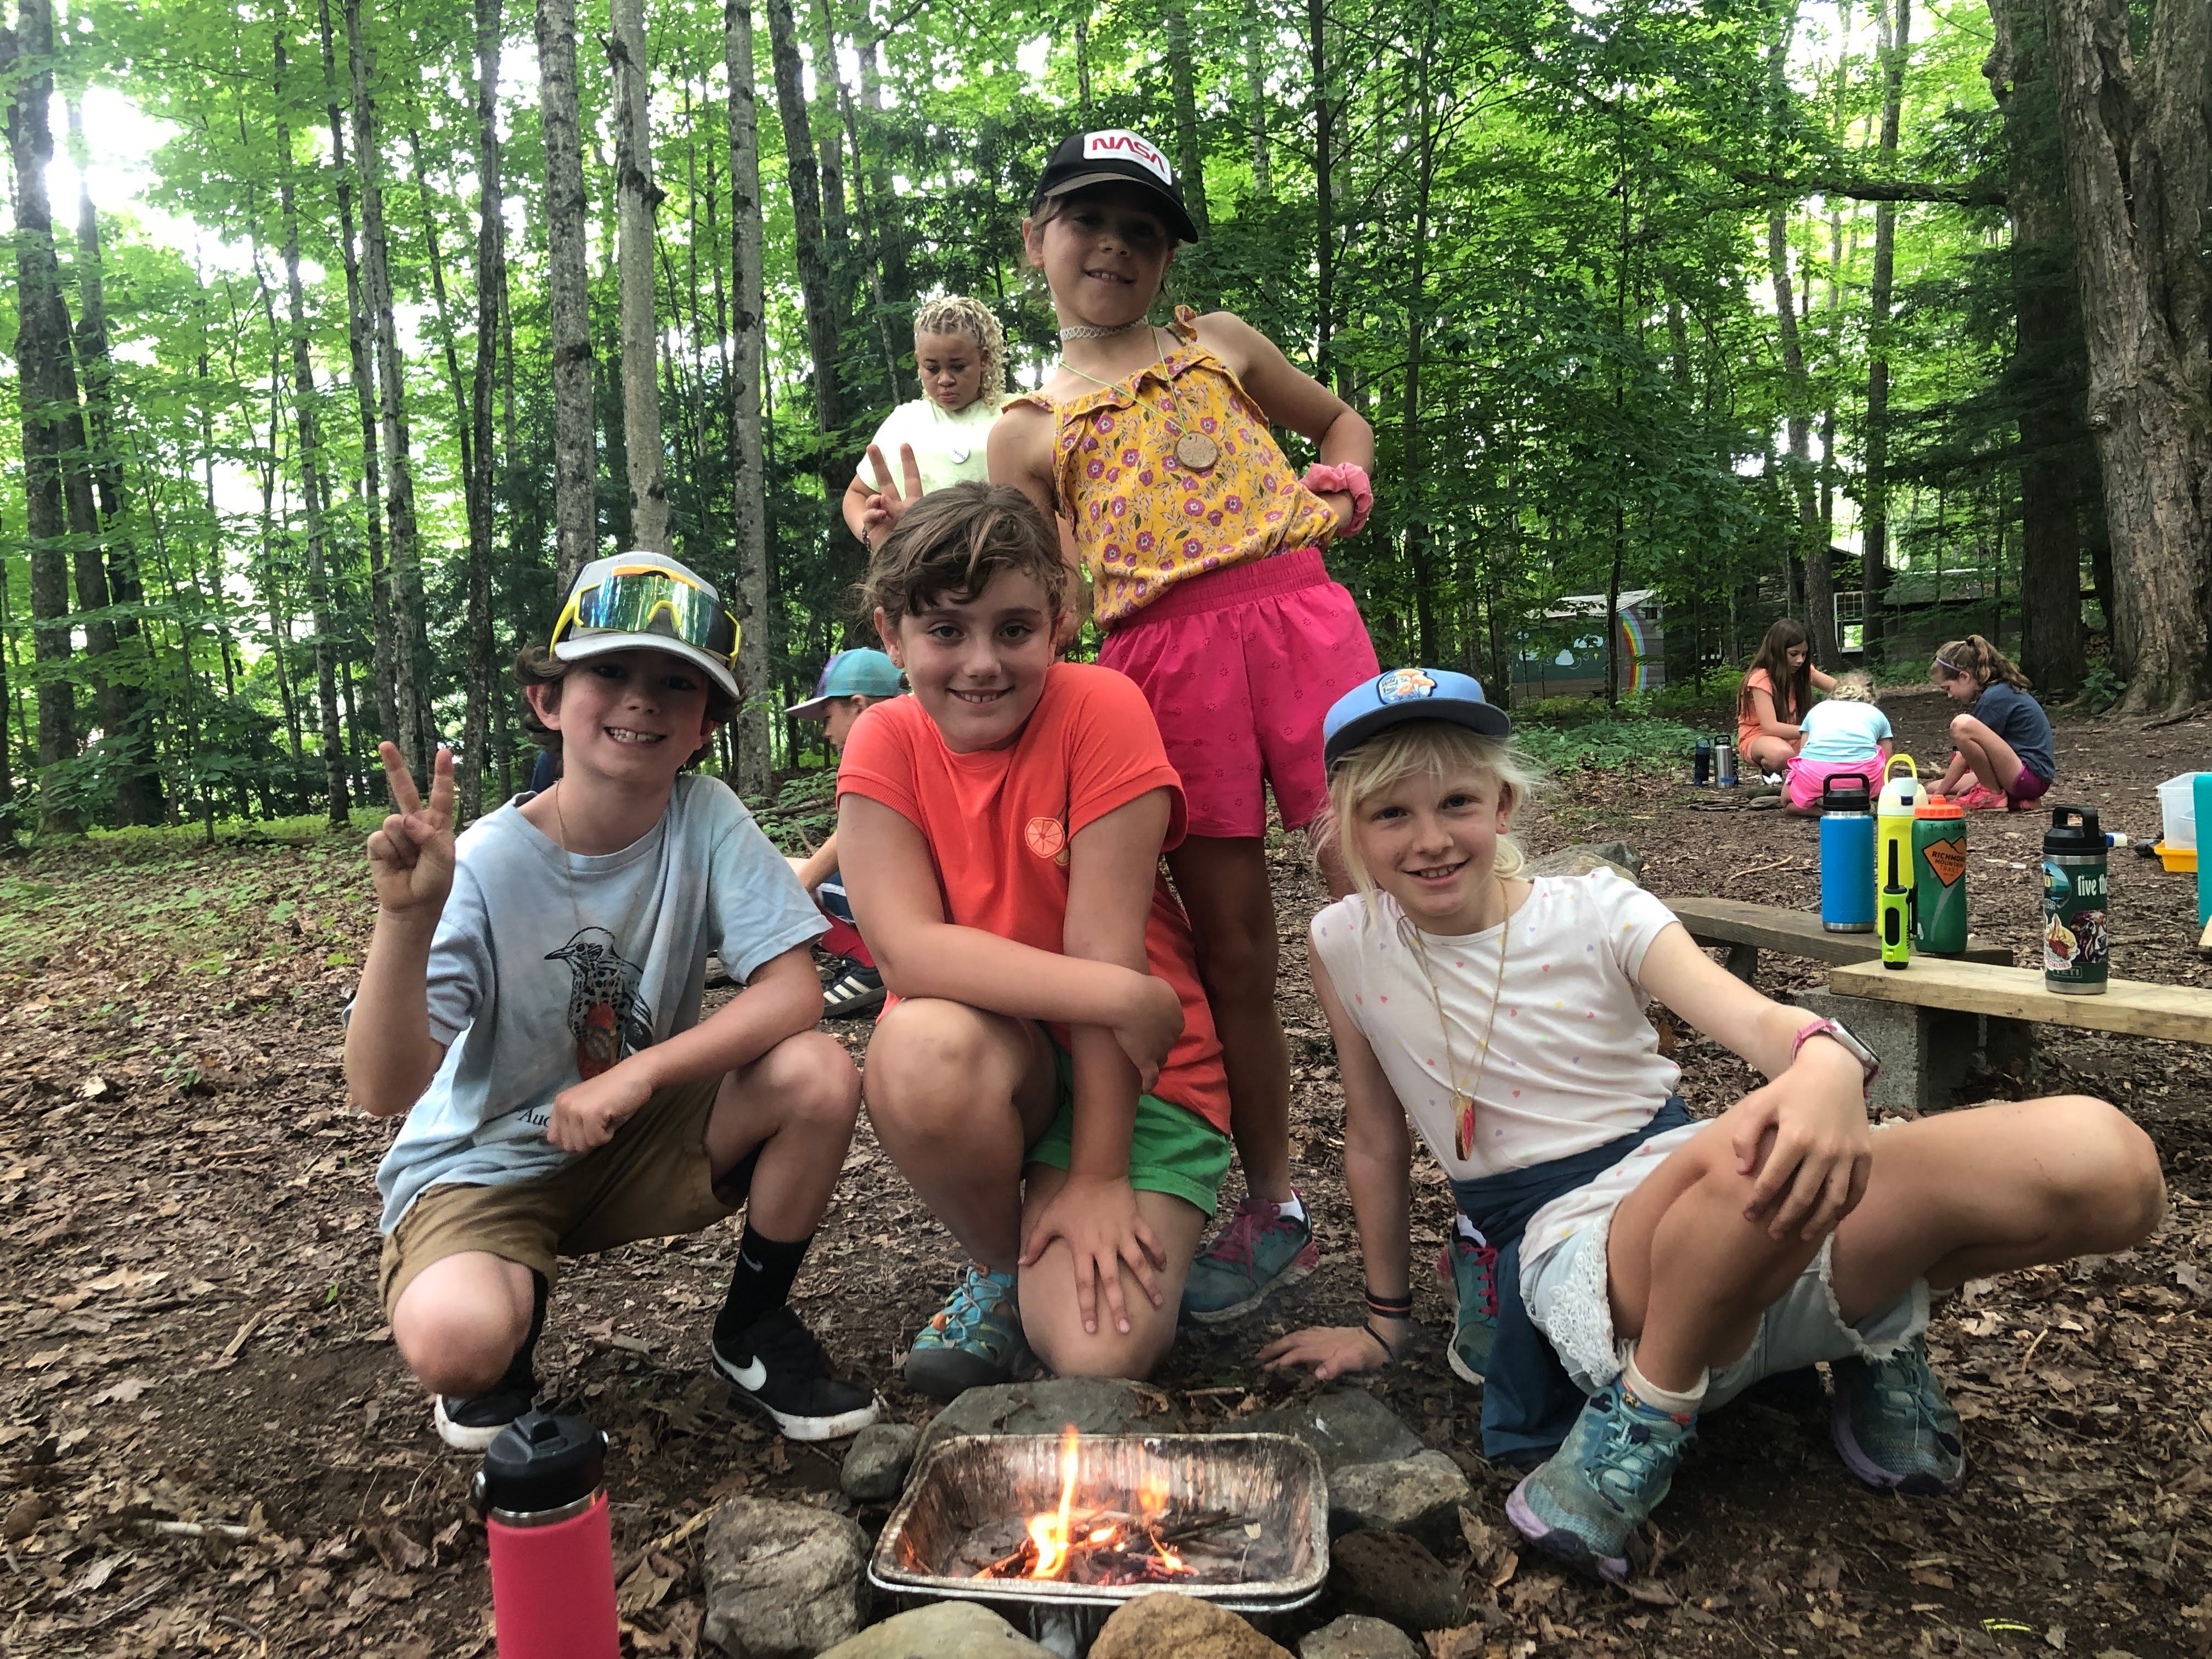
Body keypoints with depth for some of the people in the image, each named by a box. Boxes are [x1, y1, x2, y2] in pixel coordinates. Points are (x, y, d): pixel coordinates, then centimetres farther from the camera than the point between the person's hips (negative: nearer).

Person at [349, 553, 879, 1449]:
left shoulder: (706, 818, -14)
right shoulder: (481, 868, -21)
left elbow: (793, 991, -21)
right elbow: (384, 1090, -28)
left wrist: (639, 1074, -30)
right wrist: (406, 919, -42)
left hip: (646, 1137, 3)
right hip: (485, 1163, -3)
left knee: (820, 1074, -24)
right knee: (454, 1343, -33)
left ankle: (752, 1331, 2)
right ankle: (515, 1311, 8)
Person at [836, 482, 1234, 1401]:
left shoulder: (1101, 708, -16)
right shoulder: (887, 741, -8)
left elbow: (1104, 947, -19)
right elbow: (907, 947, -20)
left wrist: (1099, 1176, -18)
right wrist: (1117, 996, -28)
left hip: (1132, 1073, -2)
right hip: (987, 1061, 3)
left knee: (1100, 1351, -23)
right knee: (921, 1046, -34)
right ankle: (999, 1267, -1)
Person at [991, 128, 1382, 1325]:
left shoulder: (1221, 346, 19)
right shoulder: (1027, 431, 15)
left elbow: (1340, 419, 30)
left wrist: (1349, 483, 10)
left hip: (1297, 615, 0)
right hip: (1160, 665, 0)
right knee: (1232, 950, 3)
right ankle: (1271, 1209, 18)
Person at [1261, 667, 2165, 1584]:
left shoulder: (1598, 912, -1)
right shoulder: (1346, 945, 0)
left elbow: (1753, 1018, -18)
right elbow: (1376, 1140, 10)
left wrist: (1827, 1067, -42)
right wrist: (1384, 1320, 18)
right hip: (1565, 1244, -2)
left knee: (2105, 1161, -20)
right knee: (1754, 1154, -40)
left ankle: (1876, 1325, 6)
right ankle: (1656, 1395, -12)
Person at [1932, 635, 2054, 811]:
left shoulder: (1994, 698, -16)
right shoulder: (2001, 690, 14)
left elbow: (1966, 757, -13)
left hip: (2032, 776, -10)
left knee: (1962, 724, -27)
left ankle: (1993, 794, -11)